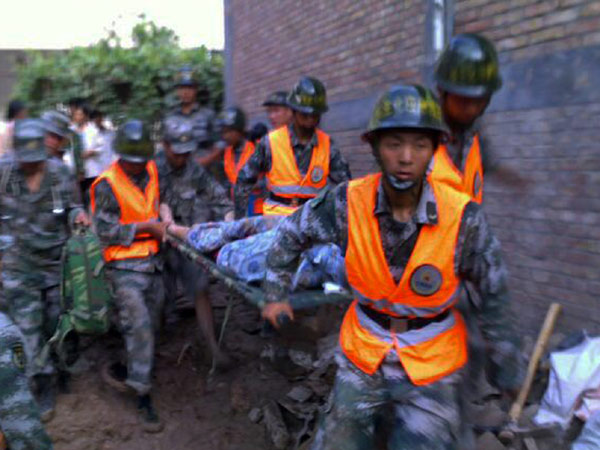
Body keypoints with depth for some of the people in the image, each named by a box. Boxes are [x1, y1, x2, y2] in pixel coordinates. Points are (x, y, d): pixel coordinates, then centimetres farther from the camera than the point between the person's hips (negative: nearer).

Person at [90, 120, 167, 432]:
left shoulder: (151, 171, 5)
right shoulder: (106, 185, -13)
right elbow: (105, 230, -15)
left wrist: (163, 220, 6)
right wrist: (147, 227, -16)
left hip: (152, 262, 7)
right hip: (125, 267, -7)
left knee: (150, 327, 13)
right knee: (139, 326, -14)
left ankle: (120, 372, 34)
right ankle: (144, 398, -4)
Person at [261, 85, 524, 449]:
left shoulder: (463, 218, -21)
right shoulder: (348, 203, -17)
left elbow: (494, 295, -7)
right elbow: (292, 232, 2)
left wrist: (507, 366, 2)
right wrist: (277, 294, 5)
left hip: (432, 366, -2)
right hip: (362, 355, 2)